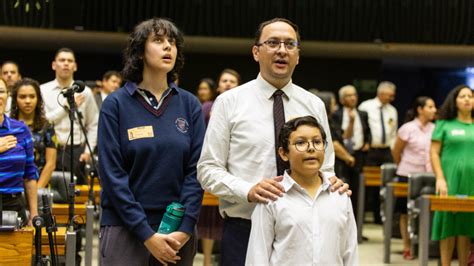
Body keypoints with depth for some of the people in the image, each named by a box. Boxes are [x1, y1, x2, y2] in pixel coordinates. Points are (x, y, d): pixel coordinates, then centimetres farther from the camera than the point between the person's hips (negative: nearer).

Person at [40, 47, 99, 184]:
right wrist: (66, 107, -5)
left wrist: (88, 150, 0)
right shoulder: (43, 90, 3)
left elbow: (93, 125, 9)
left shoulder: (84, 92, 6)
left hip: (76, 152, 1)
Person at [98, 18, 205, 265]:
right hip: (125, 227, -2)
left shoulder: (189, 105, 5)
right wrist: (147, 234, -13)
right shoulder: (116, 104, -2)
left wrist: (185, 229, -10)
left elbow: (196, 170, 1)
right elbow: (112, 174, -7)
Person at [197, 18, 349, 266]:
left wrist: (332, 183, -11)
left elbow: (324, 168, 12)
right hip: (243, 231, -2)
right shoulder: (229, 102, 0)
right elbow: (208, 169, -3)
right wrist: (248, 190, -20)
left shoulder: (314, 105, 9)